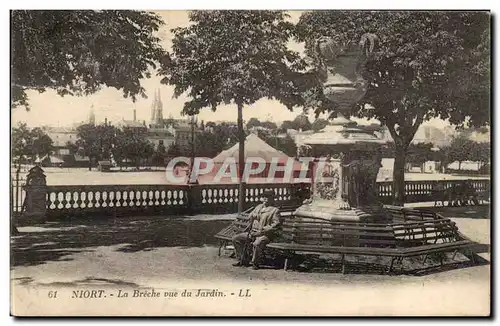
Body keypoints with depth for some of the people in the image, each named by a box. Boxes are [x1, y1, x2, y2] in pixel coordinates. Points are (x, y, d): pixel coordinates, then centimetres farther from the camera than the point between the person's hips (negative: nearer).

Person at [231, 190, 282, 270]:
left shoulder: (275, 210, -2)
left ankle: (255, 263, -18)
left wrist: (262, 231, -18)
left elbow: (276, 225, -12)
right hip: (252, 232, 7)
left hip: (264, 235, -7)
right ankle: (242, 260, -1)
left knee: (257, 244, -39)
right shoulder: (258, 207, 19)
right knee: (235, 238, -6)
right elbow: (251, 217, 26)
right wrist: (249, 228, 6)